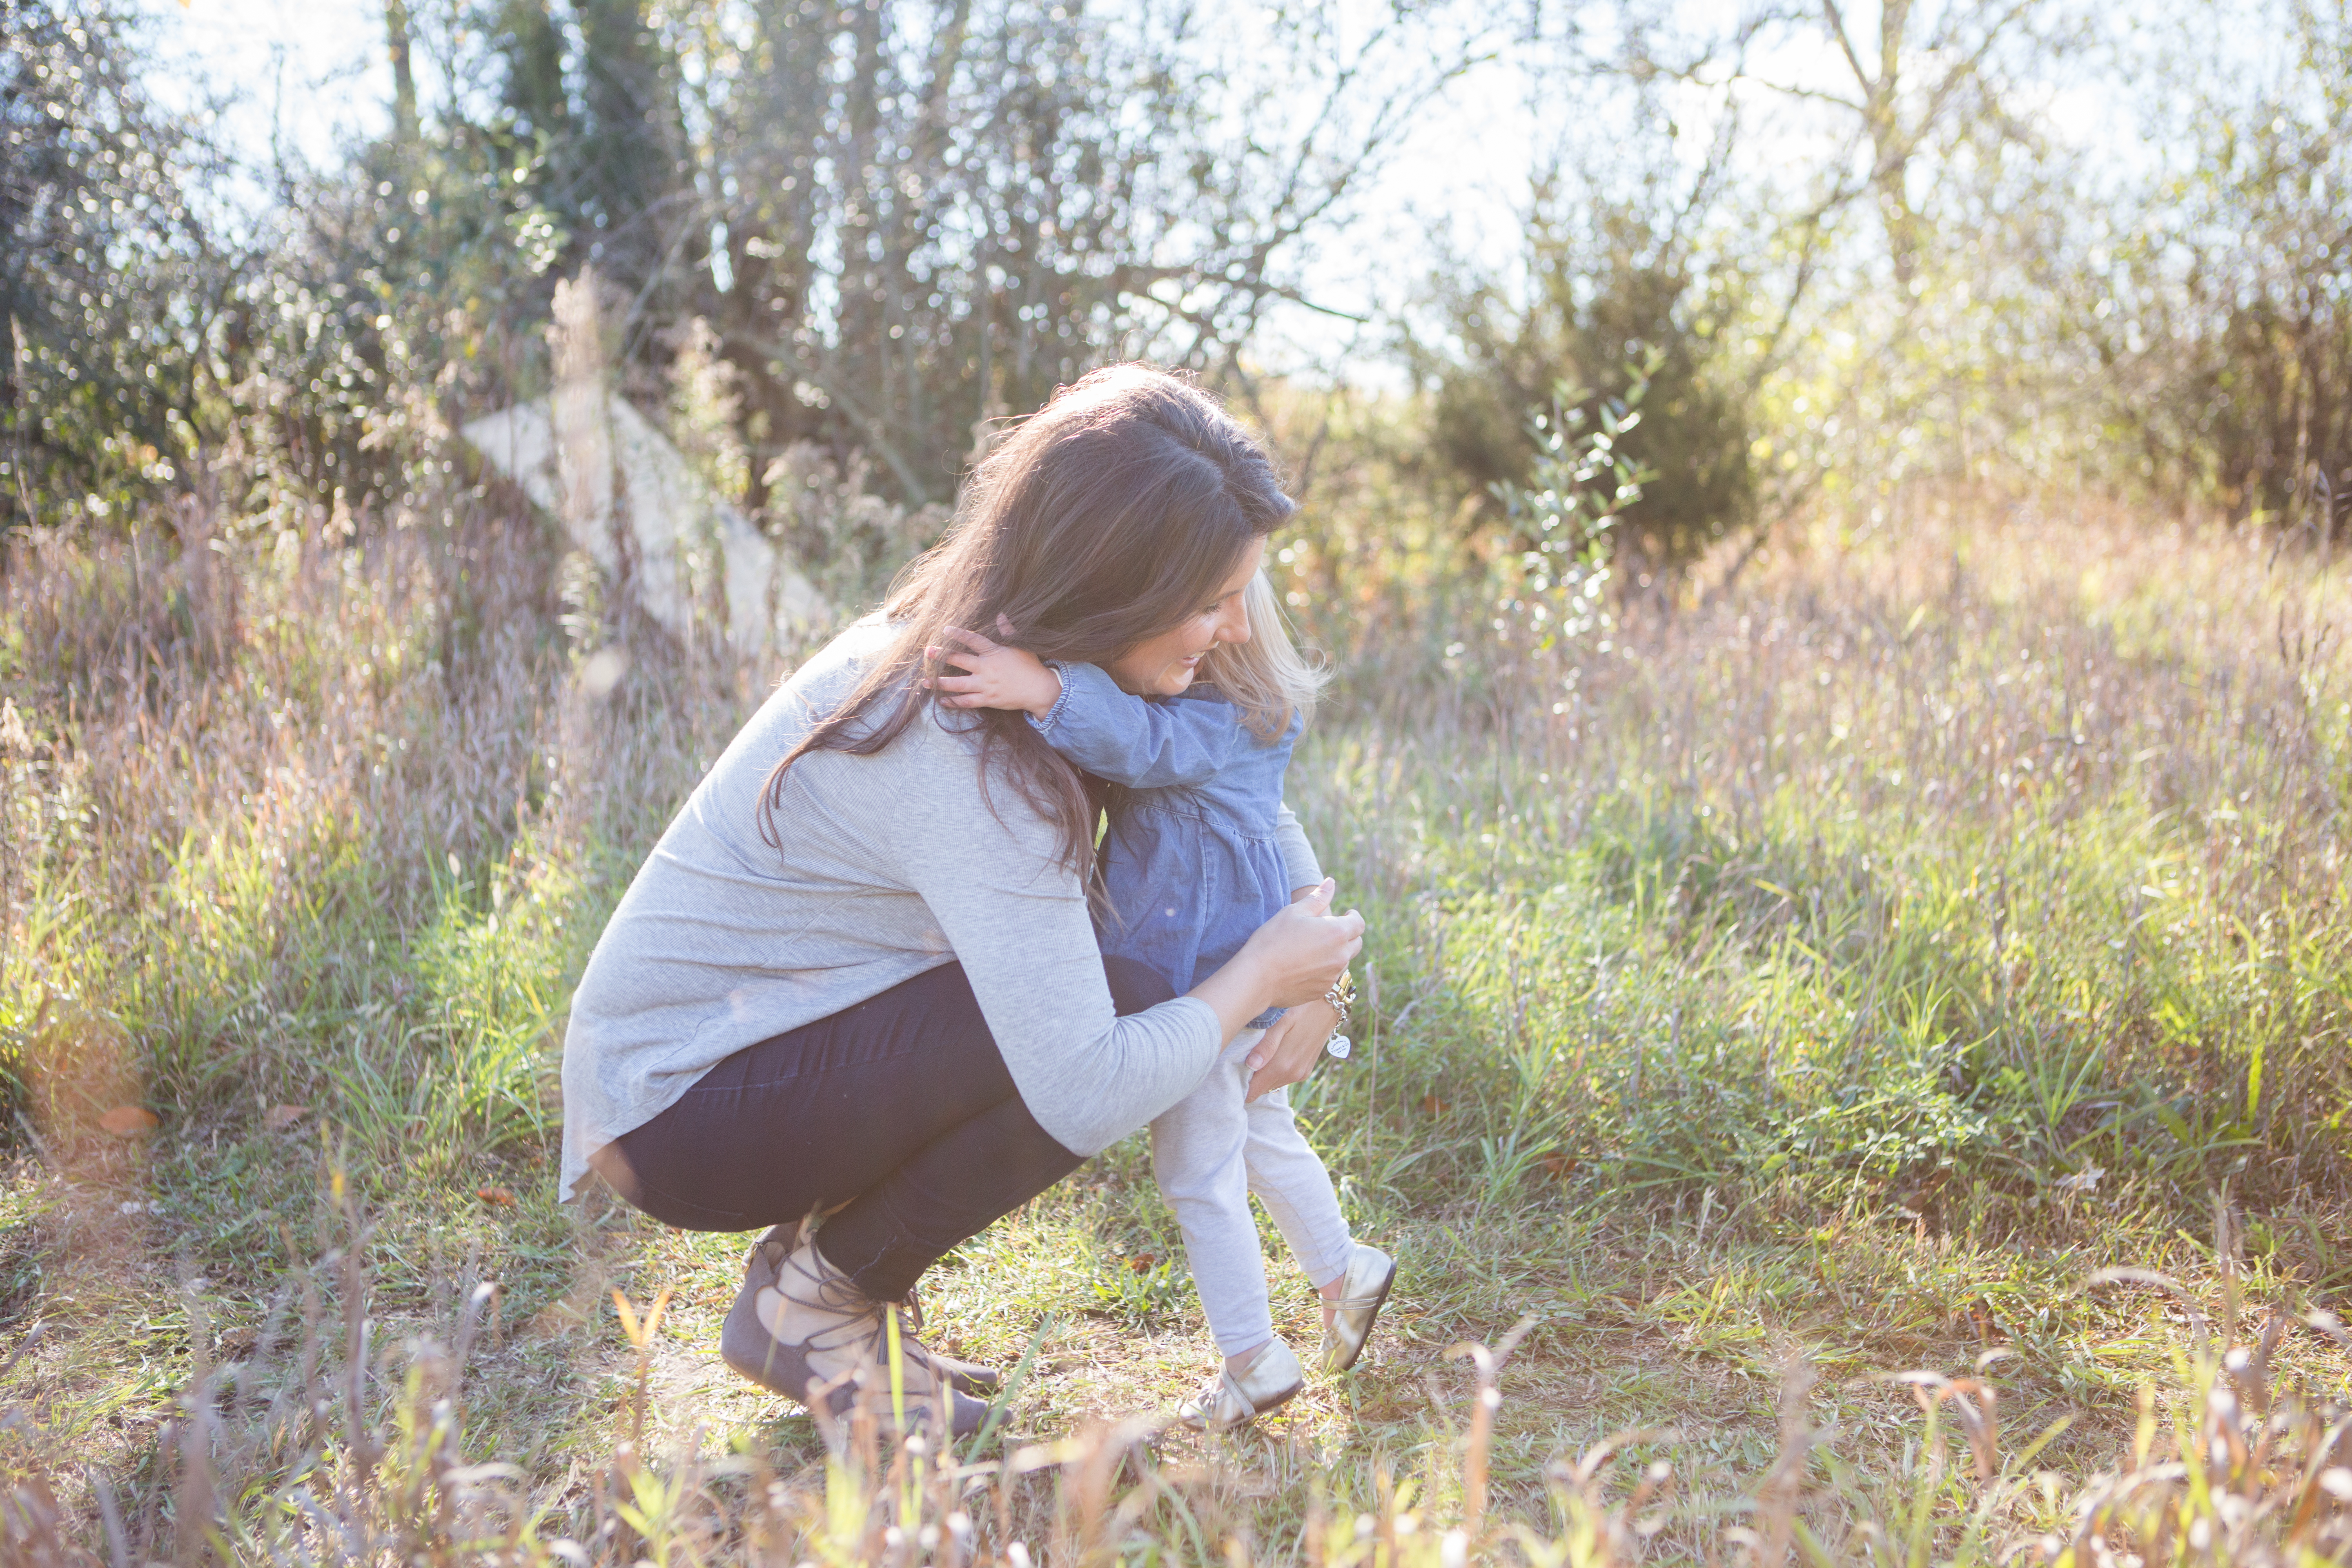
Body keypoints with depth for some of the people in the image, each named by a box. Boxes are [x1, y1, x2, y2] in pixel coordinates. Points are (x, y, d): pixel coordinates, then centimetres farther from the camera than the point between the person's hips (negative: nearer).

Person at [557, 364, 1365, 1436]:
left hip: (751, 1041, 9)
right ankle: (814, 1298, -4)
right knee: (1115, 1019, -22)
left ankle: (822, 1270, 9)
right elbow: (1086, 1094, -33)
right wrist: (1260, 972, -16)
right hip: (676, 1111, -9)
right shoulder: (968, 759, -29)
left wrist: (1312, 972, -3)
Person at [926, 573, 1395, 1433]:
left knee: (1197, 1176, 4)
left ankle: (1253, 1359, 17)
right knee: (1260, 1138, 28)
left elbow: (1140, 741, -42)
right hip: (1228, 973, 10)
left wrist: (1043, 689, -57)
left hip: (1206, 978, -10)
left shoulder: (1227, 718, -24)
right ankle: (1344, 1273, 45)